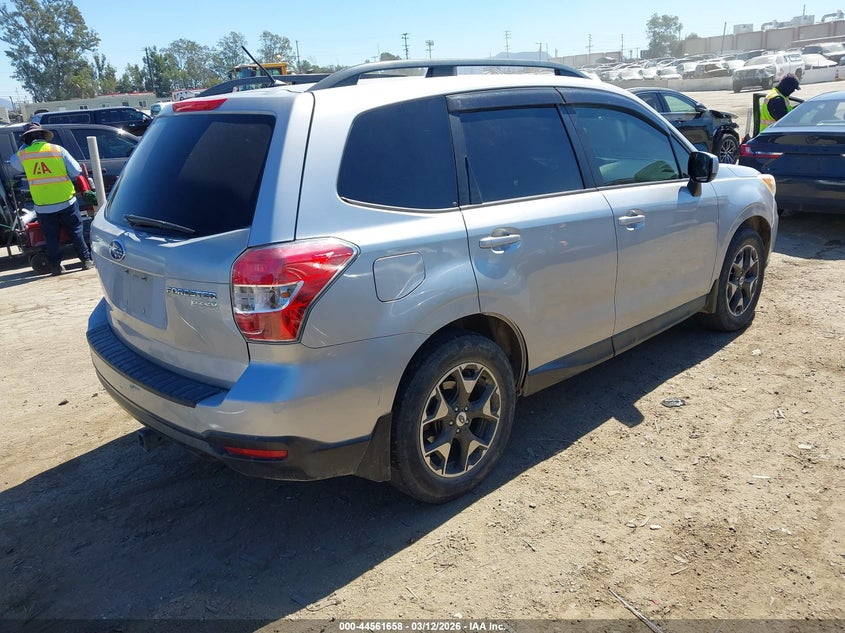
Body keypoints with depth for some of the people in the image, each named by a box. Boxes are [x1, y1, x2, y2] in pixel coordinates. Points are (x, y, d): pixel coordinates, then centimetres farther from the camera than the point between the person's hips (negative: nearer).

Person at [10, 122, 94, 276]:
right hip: (66, 202, -1)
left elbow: (13, 162, 23)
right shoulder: (58, 149, -4)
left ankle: (55, 266, 15)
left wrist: (24, 146, 25)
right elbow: (76, 172, -4)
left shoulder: (23, 154, -1)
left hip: (43, 206, 1)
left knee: (51, 237, 12)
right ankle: (86, 260, 14)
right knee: (76, 232, 11)